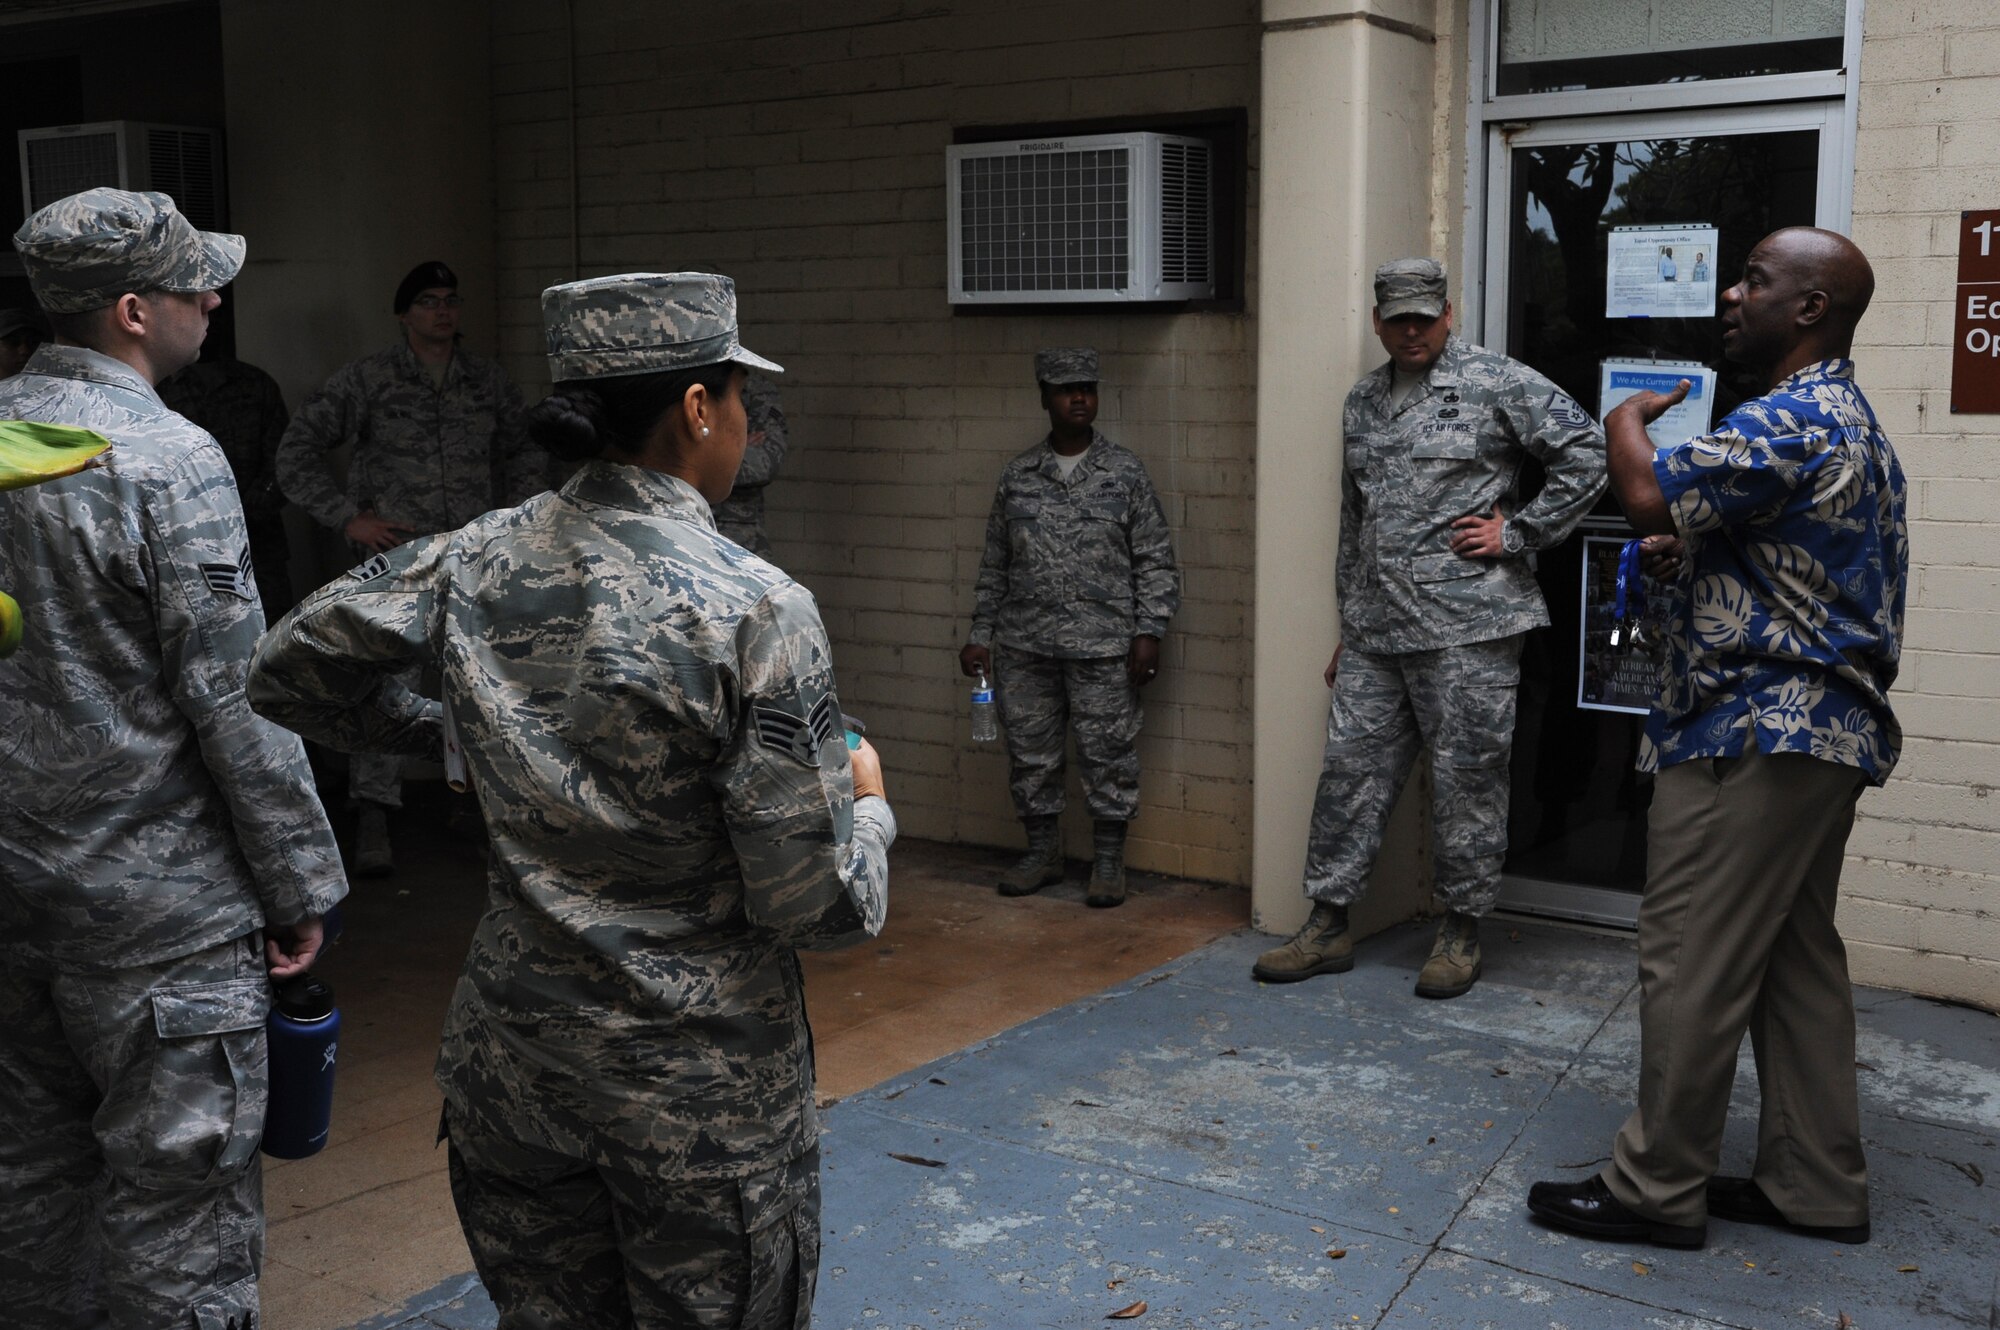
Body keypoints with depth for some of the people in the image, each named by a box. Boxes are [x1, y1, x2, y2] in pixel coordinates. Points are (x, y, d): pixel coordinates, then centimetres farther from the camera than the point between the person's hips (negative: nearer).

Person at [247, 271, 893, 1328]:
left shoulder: (476, 565, -5)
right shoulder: (756, 612, -21)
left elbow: (282, 673, 10)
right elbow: (814, 906, -19)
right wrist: (866, 801, 1)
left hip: (513, 1051, 5)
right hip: (702, 1083, -5)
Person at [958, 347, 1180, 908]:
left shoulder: (1124, 472, 1)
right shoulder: (1017, 476, 8)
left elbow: (1155, 560, 1)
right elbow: (994, 564, 13)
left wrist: (1148, 632, -7)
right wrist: (980, 635, 10)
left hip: (1102, 648, -3)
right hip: (1025, 649, 3)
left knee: (1108, 755, 1)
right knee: (1029, 752, 10)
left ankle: (1108, 862, 16)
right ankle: (1042, 853, 26)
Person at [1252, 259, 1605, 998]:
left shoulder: (1497, 384, -3)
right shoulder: (1363, 401, 17)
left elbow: (1585, 456, -5)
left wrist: (1516, 534, -7)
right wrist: (1349, 624, 21)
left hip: (1466, 628, -6)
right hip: (1375, 632, 6)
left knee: (1466, 782, 2)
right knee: (1350, 770, 7)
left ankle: (1460, 932, 16)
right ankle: (1327, 927, 16)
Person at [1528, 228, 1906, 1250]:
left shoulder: (1791, 422, -17)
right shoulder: (1851, 421, 19)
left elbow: (1648, 497, -27)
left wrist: (1627, 422, -6)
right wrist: (1698, 553, 11)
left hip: (1753, 734, -11)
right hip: (1826, 731, 11)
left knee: (1692, 964, -4)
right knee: (1796, 959, 14)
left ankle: (1656, 1187, 6)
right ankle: (1816, 1184, 22)